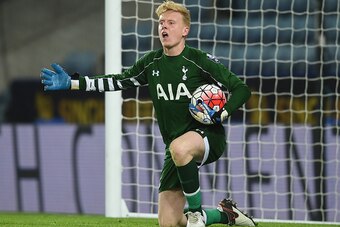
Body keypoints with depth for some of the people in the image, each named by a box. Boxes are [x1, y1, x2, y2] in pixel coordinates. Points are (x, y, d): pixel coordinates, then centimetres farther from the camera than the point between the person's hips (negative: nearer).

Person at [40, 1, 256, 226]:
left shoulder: (200, 61, -9)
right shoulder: (151, 63, 6)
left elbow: (242, 89, -5)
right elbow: (119, 81, 16)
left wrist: (223, 113, -23)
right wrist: (72, 83, 10)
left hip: (208, 134, -6)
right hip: (177, 147, 6)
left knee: (179, 148, -43)